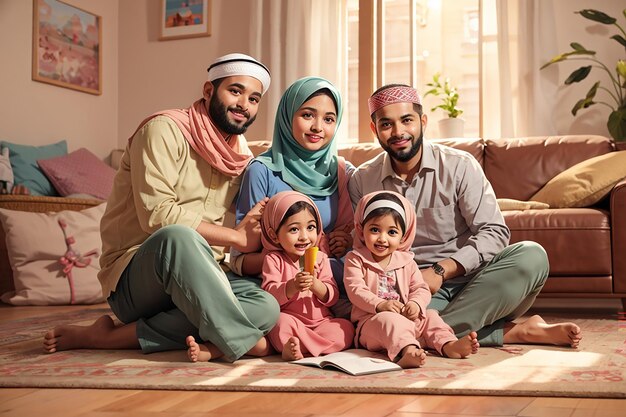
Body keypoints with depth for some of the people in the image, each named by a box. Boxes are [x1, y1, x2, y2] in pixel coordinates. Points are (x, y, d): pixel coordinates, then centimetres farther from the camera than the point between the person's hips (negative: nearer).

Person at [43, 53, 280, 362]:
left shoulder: (242, 158, 14)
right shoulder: (164, 130, -8)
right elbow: (157, 214, -20)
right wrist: (236, 237, -15)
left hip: (192, 277, 7)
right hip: (131, 282, -7)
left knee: (267, 307, -23)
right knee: (177, 237, -40)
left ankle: (112, 337, -20)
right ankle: (241, 340, -26)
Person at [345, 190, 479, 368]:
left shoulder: (406, 261, 13)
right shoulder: (355, 260, 0)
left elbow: (421, 288, 9)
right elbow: (355, 290, -12)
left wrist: (415, 304, -16)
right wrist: (380, 305, -28)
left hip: (407, 318, 7)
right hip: (371, 320, -6)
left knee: (430, 316, -8)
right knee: (388, 320, -35)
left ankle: (448, 344, -27)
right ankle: (407, 350, -61)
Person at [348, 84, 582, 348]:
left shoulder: (459, 165, -3)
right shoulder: (361, 181, 4)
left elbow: (495, 232, -9)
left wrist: (439, 271, -20)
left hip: (471, 279, 0)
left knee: (532, 255, -28)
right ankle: (513, 332, -26)